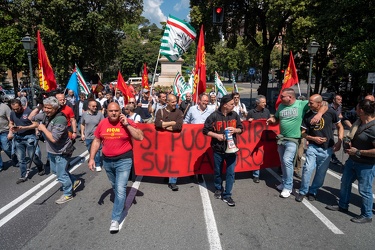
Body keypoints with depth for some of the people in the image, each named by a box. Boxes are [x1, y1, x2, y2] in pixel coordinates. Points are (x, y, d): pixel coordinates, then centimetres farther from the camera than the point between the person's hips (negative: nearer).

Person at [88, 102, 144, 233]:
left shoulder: (127, 122, -12)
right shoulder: (102, 123, -1)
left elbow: (140, 137, -20)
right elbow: (96, 141, 7)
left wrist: (127, 125, -24)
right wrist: (91, 158, 2)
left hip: (124, 160, -4)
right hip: (107, 160, 5)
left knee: (120, 189, -9)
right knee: (115, 186, 23)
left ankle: (115, 219, 2)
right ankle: (121, 202, 51)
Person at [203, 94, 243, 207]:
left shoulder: (235, 115, 1)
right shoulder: (214, 116, -9)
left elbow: (241, 128, 10)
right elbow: (205, 130, -5)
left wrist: (235, 130, -12)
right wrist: (217, 135, -17)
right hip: (218, 149, -2)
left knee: (230, 173, 1)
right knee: (218, 172, 15)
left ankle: (227, 195, 13)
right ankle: (218, 189, 39)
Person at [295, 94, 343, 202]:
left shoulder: (330, 112, -7)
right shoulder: (307, 115, -3)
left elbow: (340, 127, 5)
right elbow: (303, 133, 3)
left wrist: (339, 141, -6)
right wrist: (313, 138, -14)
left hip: (327, 149, 0)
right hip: (313, 147, 0)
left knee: (321, 172, 8)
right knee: (308, 168, -11)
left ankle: (313, 191, 27)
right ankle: (303, 191, 6)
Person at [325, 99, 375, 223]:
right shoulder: (359, 121, 2)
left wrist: (358, 152, -21)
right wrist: (348, 142, 2)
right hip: (352, 160, 9)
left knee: (364, 190, 6)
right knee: (345, 183, 20)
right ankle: (343, 206, 39)